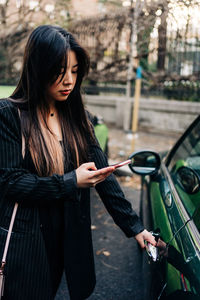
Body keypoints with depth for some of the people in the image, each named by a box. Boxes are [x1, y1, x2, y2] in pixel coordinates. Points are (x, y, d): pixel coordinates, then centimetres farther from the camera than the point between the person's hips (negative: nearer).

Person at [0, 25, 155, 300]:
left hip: (68, 234, 4)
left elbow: (103, 174, 0)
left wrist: (133, 226, -3)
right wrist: (70, 182, -22)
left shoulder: (77, 117, 2)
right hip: (23, 239, -4)